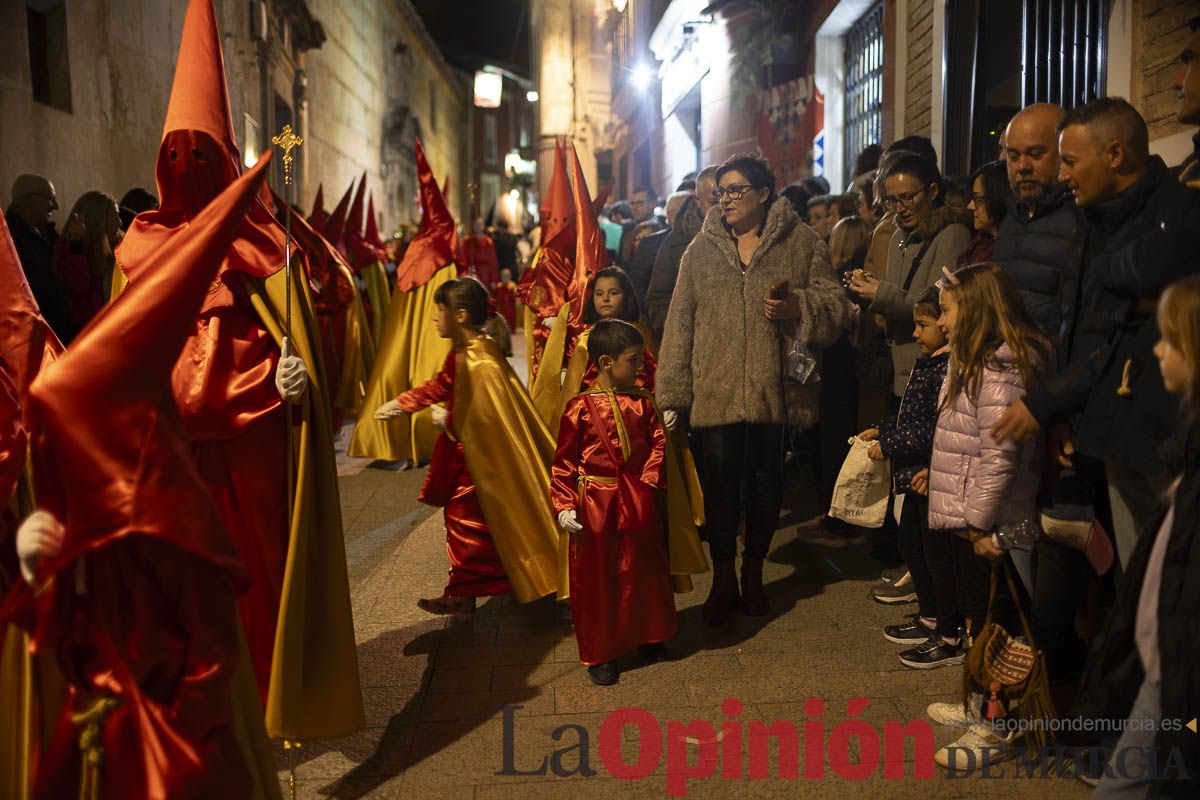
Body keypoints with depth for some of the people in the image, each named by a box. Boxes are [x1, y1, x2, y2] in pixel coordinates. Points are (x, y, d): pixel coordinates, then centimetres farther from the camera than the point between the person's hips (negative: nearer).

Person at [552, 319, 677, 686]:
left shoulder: (643, 402, 3)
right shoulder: (580, 407, -8)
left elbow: (658, 443, 4)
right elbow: (564, 461, -6)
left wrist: (649, 481, -11)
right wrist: (564, 505, -10)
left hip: (638, 500, 4)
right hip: (595, 503, -3)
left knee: (644, 570, 15)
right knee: (596, 577, 5)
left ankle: (647, 636, 36)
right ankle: (599, 653, 19)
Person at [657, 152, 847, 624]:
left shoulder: (800, 243, 5)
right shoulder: (701, 249, 9)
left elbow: (834, 303, 6)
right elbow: (680, 323, 8)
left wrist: (797, 307, -16)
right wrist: (671, 393, 3)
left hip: (774, 389, 0)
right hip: (715, 389, 1)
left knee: (766, 483, 10)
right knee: (720, 485, 2)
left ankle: (753, 571, 30)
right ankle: (724, 577, 19)